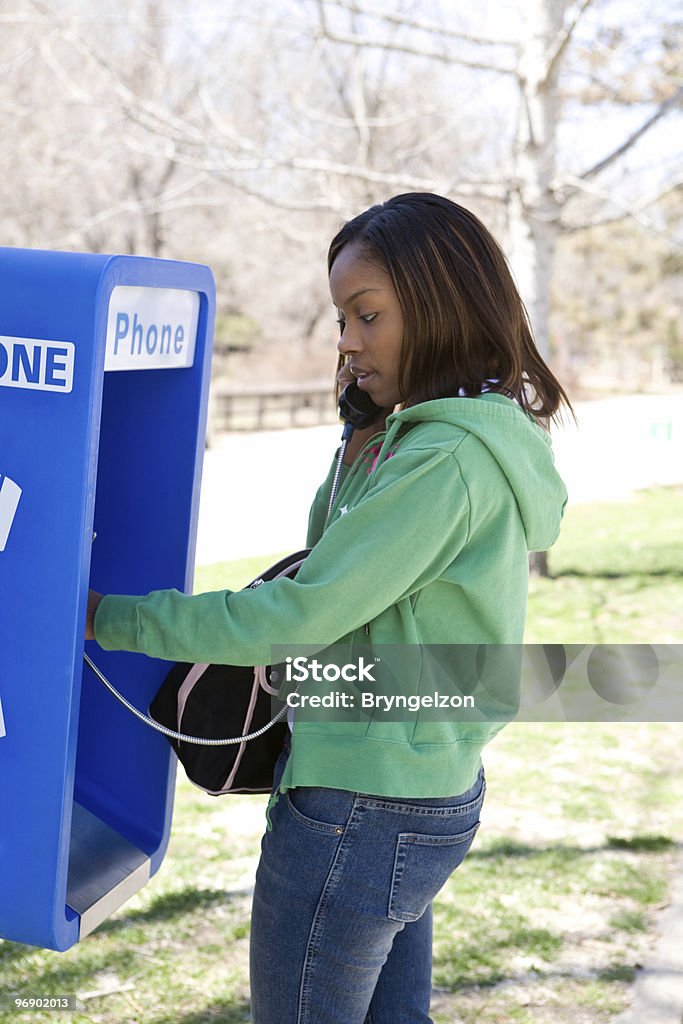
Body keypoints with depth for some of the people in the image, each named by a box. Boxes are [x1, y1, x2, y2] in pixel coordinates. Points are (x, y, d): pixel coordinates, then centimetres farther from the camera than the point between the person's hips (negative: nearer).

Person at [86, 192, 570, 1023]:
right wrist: (363, 451, 1)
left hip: (358, 812, -10)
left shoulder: (443, 462, -24)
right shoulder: (490, 439, 7)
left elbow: (299, 616, -23)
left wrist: (111, 618, -15)